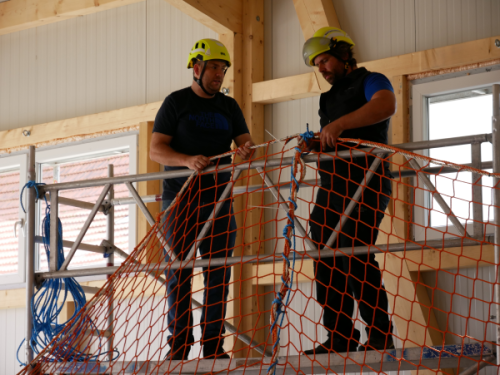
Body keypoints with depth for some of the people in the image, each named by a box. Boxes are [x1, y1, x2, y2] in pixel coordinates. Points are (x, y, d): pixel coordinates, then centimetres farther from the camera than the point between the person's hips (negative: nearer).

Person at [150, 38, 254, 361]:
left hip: (217, 198, 3)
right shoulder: (176, 102, 2)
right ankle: (179, 342, 2)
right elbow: (156, 150, -4)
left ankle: (213, 344, 3)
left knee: (218, 271, -1)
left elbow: (245, 141, 6)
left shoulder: (229, 107, 14)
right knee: (178, 270, -3)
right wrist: (188, 161, -22)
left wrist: (248, 150, -19)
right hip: (180, 198, -3)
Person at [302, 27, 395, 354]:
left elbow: (386, 105, -22)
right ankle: (340, 338, 5)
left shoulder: (370, 82, 1)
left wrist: (340, 124, -30)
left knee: (356, 256, -15)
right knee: (327, 260, 1)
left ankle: (380, 336, -8)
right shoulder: (330, 98, 27)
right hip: (332, 186, 8)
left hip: (365, 182, -8)